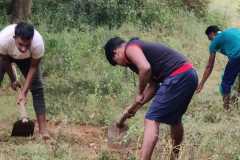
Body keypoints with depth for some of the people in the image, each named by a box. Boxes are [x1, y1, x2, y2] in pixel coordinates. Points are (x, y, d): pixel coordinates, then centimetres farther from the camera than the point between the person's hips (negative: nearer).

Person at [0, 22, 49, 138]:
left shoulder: (38, 43, -41)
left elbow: (33, 67, -23)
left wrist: (24, 91, -24)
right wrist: (13, 79, -8)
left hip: (27, 59, 0)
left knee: (37, 87, -10)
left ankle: (43, 128, -6)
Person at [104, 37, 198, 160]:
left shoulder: (130, 48, -2)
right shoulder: (141, 49, 27)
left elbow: (145, 69, -22)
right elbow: (153, 86, 27)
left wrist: (139, 93, -8)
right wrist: (137, 106, 27)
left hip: (178, 77, -10)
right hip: (189, 74, 10)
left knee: (151, 121, -10)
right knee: (174, 119, 28)